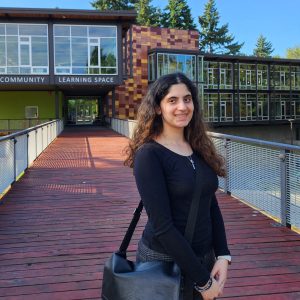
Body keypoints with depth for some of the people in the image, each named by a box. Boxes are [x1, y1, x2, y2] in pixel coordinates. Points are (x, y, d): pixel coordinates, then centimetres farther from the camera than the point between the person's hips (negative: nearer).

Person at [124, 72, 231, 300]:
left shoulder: (199, 149, 3)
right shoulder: (149, 154, -16)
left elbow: (212, 207, 7)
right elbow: (161, 226, -20)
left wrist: (222, 256, -6)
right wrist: (203, 280, -17)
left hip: (204, 258, 6)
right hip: (163, 262, -6)